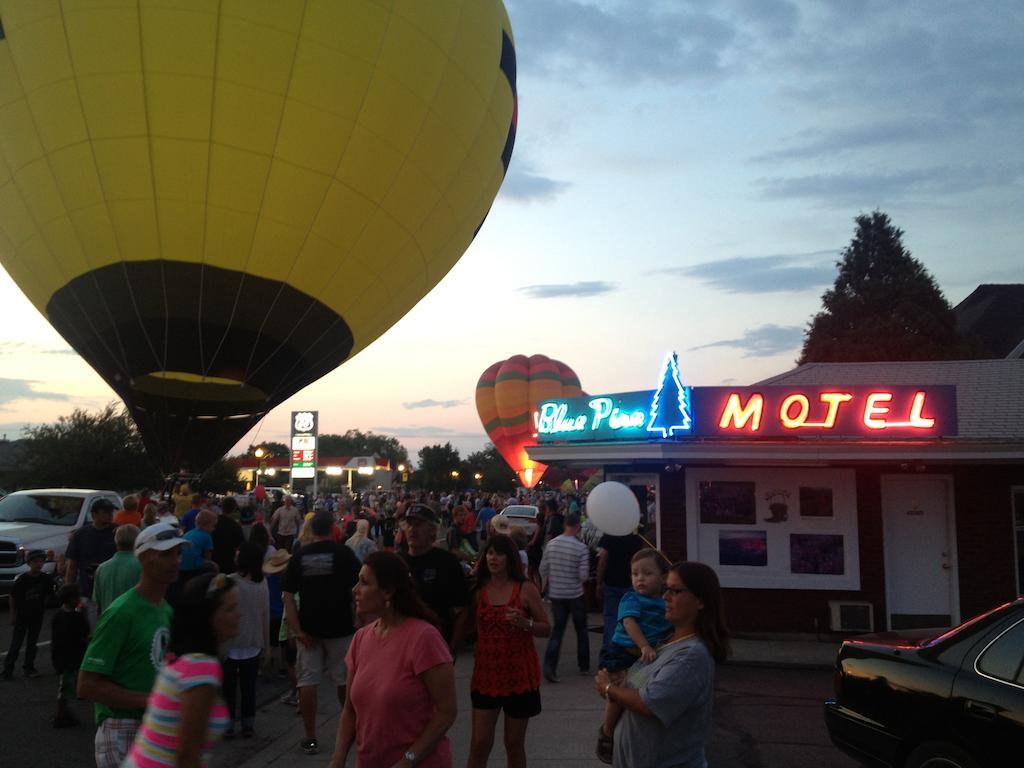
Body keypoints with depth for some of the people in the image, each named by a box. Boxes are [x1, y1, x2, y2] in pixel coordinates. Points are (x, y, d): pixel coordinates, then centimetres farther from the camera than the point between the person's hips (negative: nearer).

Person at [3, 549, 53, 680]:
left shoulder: (46, 578, -9)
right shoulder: (22, 579, -17)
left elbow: (48, 594, 7)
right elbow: (13, 596, -6)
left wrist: (42, 607, 5)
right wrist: (13, 614, -3)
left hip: (37, 616, 3)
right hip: (22, 616, -3)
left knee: (32, 643, 11)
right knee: (16, 643, 1)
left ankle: (29, 668, 20)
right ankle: (8, 670, 10)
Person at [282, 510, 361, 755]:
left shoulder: (299, 556, 1)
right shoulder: (343, 553, -6)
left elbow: (288, 595, -4)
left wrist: (297, 630, -5)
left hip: (309, 629, 1)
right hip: (340, 627, -1)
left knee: (307, 682, 6)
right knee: (345, 680, 13)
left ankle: (310, 738, 7)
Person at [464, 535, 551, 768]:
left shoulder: (526, 589, -6)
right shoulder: (478, 589, 1)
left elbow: (547, 629, -4)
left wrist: (524, 623, -21)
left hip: (519, 675, -2)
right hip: (486, 673, 2)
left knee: (514, 744, 10)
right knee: (479, 743, 0)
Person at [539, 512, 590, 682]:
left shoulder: (551, 544, -3)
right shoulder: (581, 548, -15)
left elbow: (543, 569, 4)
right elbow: (584, 575, -15)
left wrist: (548, 582, 23)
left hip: (556, 594, 3)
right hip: (575, 595, -3)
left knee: (557, 630, 9)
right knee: (581, 630, 14)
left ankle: (549, 665, -8)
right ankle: (584, 666, 24)